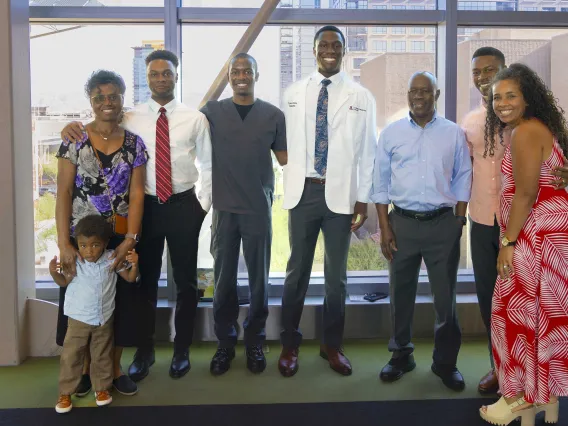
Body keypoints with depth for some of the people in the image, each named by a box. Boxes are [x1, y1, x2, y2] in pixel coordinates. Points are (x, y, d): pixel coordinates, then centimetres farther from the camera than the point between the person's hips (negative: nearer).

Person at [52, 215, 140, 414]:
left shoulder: (112, 259, -10)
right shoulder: (74, 262, -12)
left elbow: (130, 278, -1)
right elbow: (65, 282, 5)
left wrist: (134, 264, -21)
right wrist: (54, 273, -15)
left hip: (104, 319, 1)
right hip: (78, 319, -1)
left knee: (102, 356, 13)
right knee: (71, 356, 2)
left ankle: (102, 388, 29)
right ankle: (65, 393, 16)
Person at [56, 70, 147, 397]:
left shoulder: (135, 144, 2)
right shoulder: (75, 140, -3)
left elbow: (137, 195, -2)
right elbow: (64, 193, -7)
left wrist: (130, 239, -13)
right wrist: (64, 243, -14)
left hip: (121, 237, 1)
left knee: (121, 300, 8)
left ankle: (115, 368, 26)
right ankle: (85, 368, 27)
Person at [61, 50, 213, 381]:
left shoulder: (195, 118, 1)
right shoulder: (129, 118, 1)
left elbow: (207, 165, 4)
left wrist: (203, 205, -1)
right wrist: (74, 127, -19)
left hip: (183, 205, 0)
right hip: (145, 206, 0)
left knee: (186, 281, 10)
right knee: (145, 281, 10)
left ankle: (182, 350, 28)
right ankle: (144, 352, 28)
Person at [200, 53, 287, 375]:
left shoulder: (273, 115, 2)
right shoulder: (212, 111, 3)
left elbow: (285, 158, 4)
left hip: (259, 208, 0)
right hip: (224, 208, 1)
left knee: (259, 277, 9)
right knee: (224, 278, 8)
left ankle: (255, 342, 24)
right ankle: (225, 342, 23)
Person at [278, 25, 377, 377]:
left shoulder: (361, 97, 2)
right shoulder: (293, 94, 6)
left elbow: (367, 151, 1)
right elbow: (287, 146, 4)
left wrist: (363, 199, -2)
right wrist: (288, 188, -1)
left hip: (341, 194, 0)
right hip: (303, 191, 1)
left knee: (337, 273, 10)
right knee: (297, 271, 8)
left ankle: (332, 345, 26)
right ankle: (290, 344, 23)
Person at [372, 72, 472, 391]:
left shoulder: (454, 134, 3)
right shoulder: (391, 133, 4)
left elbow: (462, 182, 5)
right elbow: (381, 185, 4)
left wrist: (459, 223, -1)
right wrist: (384, 228, -1)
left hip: (443, 224, -1)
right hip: (402, 223, 1)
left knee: (445, 295, 6)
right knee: (401, 294, 10)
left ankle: (446, 361, 22)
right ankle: (401, 355, 27)